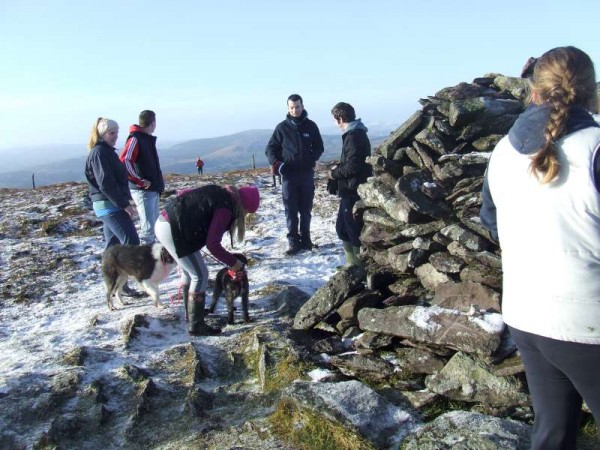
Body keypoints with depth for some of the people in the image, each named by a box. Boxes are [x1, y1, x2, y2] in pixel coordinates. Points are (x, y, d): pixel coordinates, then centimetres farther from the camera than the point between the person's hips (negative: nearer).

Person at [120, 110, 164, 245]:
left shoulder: (148, 139, 17)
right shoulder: (135, 139, -12)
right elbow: (123, 162, -23)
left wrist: (159, 183, 13)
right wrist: (139, 181, -20)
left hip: (153, 190, 9)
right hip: (143, 190, -9)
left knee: (154, 224, 14)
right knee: (148, 226, -11)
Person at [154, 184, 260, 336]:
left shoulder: (218, 192, 13)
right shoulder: (225, 208, -14)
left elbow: (183, 194, 20)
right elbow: (212, 244, -18)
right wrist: (232, 262, -7)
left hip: (164, 222, 10)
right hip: (173, 230, -10)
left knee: (189, 271, 24)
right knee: (200, 276, 0)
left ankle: (191, 312, 39)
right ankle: (196, 325, 6)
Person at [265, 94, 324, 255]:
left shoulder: (311, 126, 4)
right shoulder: (282, 127, 1)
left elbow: (319, 147, 12)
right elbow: (271, 148, 6)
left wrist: (312, 159, -6)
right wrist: (275, 163, -11)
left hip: (307, 173, 1)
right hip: (288, 174, -1)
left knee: (306, 209, 8)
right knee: (291, 210, -1)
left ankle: (305, 239, 19)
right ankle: (293, 242, 4)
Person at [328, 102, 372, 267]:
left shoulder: (353, 136, -18)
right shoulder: (358, 133, 14)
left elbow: (353, 166, -23)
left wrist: (335, 174, -10)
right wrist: (339, 167, 13)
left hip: (353, 191, -10)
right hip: (352, 190, 10)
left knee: (353, 230, -2)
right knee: (343, 227, 18)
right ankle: (353, 264, 27)